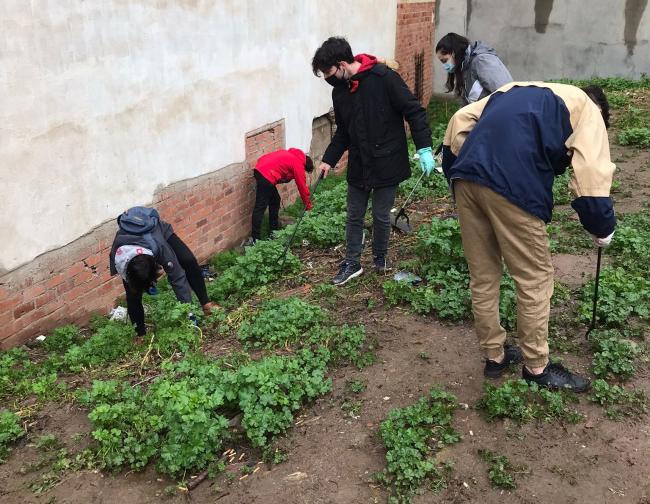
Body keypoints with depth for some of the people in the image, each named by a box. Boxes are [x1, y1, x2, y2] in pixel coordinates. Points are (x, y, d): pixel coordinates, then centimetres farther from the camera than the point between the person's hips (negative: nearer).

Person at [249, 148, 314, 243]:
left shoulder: (292, 155, 24)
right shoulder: (298, 164, 0)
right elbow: (302, 186, 4)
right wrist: (308, 206, 14)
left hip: (260, 169, 9)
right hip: (267, 175, -9)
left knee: (275, 200, 19)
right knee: (260, 207, -8)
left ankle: (274, 231, 25)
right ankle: (255, 238, -9)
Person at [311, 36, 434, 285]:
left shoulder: (384, 78, -17)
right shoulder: (340, 91, 4)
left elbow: (414, 111, -14)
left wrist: (424, 148, -18)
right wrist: (329, 159, 9)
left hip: (387, 163, -5)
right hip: (358, 165, 6)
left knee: (381, 216, 6)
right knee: (354, 215, 11)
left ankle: (380, 258, 30)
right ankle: (352, 263, 25)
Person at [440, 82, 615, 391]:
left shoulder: (518, 90, 33)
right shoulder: (586, 109, 16)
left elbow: (461, 119, 22)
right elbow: (591, 175, 2)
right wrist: (603, 228, 14)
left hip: (466, 177, 7)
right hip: (512, 186, -6)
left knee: (482, 277, 17)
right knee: (535, 279, 10)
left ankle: (494, 356, 31)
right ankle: (536, 367, 23)